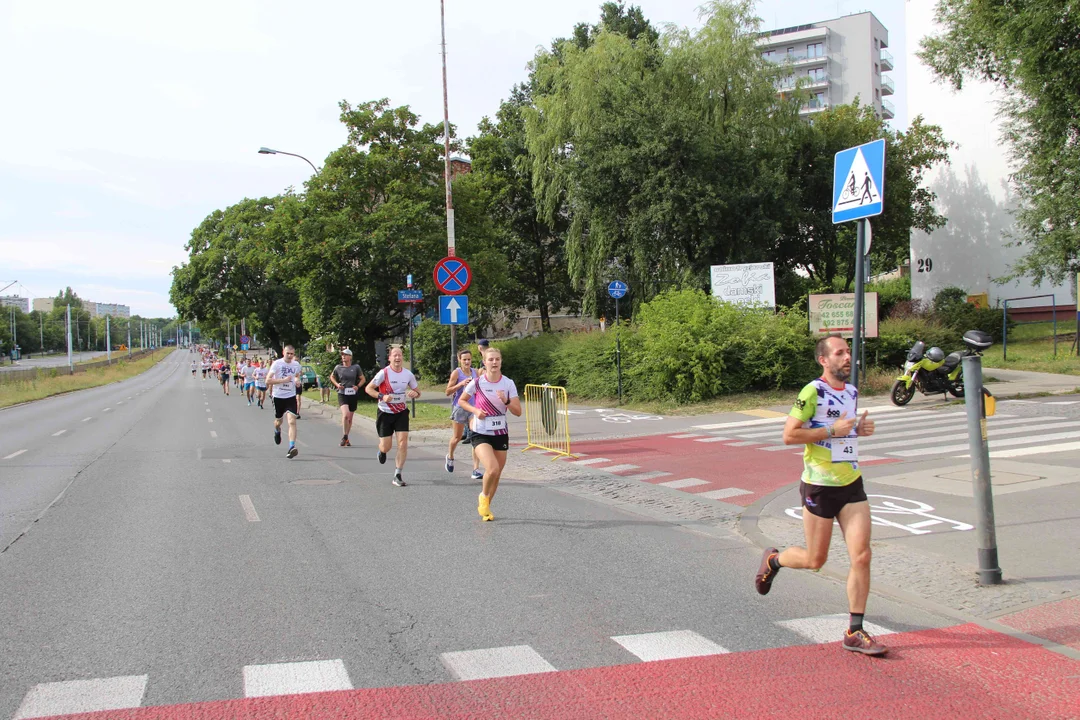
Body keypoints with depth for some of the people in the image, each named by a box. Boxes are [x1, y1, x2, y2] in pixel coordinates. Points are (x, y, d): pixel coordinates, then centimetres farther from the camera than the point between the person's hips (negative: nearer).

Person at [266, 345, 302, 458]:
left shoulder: (296, 365, 2)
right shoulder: (277, 363, -10)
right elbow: (268, 381, -14)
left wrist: (297, 380, 1)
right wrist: (283, 380, -23)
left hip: (291, 397, 1)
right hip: (278, 397, -1)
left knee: (292, 421, -15)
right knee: (278, 421, 17)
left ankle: (292, 447, -20)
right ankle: (277, 431, 55)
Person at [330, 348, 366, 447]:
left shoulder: (356, 367, 1)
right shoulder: (338, 368, 1)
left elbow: (363, 379, 10)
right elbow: (332, 377, 19)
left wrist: (358, 386, -7)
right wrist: (337, 384, 2)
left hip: (352, 395, 2)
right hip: (342, 394, -2)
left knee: (350, 418, 11)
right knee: (345, 414, -23)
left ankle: (346, 439, 26)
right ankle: (344, 437, -12)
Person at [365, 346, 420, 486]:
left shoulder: (408, 374, -1)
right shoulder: (384, 373, -13)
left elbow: (417, 391, 11)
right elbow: (368, 388, -12)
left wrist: (415, 393, -14)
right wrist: (382, 396, -28)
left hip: (401, 412, 3)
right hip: (385, 413, -3)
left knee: (403, 443, -12)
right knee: (386, 447, 0)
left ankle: (397, 476, -3)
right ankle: (382, 451, 40)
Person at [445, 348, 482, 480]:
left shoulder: (474, 372, 8)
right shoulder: (456, 373, -6)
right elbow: (448, 392, -9)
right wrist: (461, 383, -20)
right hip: (459, 408, -3)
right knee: (457, 437, 11)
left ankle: (476, 470, -7)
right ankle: (450, 457, 44)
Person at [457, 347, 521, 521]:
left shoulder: (508, 383, -4)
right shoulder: (477, 383, -10)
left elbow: (518, 412, -4)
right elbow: (461, 401, 5)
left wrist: (506, 401, -23)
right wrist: (475, 410, -13)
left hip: (500, 434, 3)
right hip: (480, 434, -3)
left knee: (496, 474, 11)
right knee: (492, 469, -24)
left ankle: (485, 507, 34)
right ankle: (483, 496, 7)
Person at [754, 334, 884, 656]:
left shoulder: (852, 392, 10)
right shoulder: (813, 392, -13)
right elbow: (789, 435, -18)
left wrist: (860, 429, 5)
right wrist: (832, 430, -21)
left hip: (852, 484, 6)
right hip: (820, 487, -6)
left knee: (862, 556, -4)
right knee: (815, 560, 6)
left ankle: (855, 632, 5)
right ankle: (773, 559, 38)